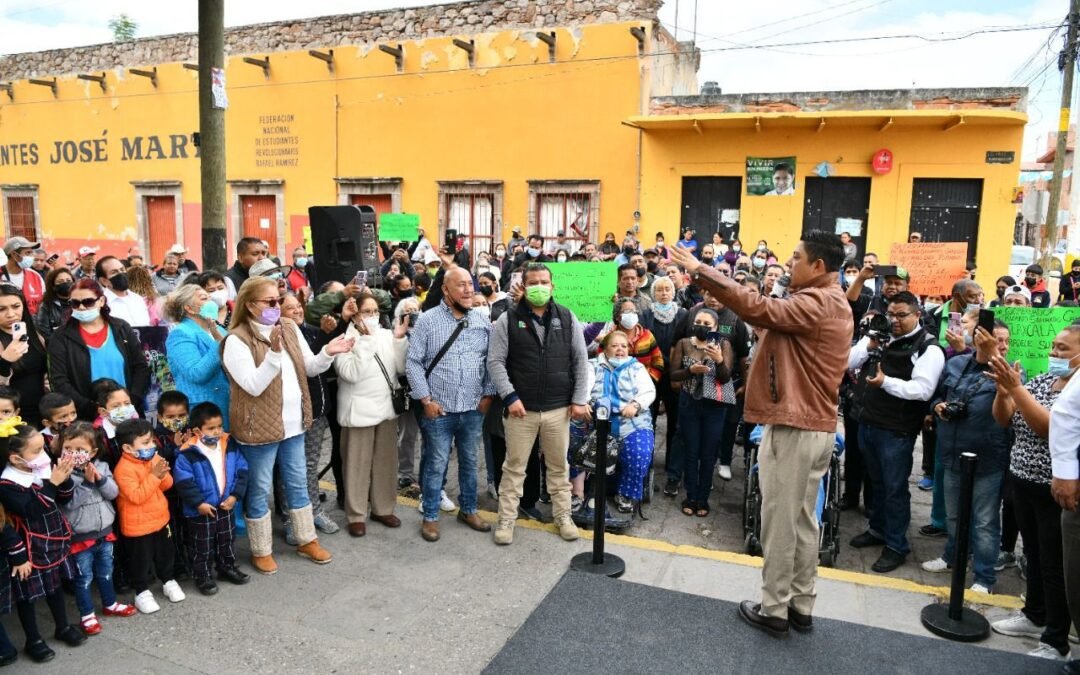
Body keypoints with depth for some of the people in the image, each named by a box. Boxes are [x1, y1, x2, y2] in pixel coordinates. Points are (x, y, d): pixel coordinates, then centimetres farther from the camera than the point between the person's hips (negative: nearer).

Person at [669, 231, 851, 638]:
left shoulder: (814, 303, -18)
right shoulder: (833, 303, 15)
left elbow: (760, 309, -29)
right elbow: (778, 318, 13)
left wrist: (701, 272, -26)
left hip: (793, 427, -10)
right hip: (817, 426, 10)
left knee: (779, 521, 2)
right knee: (803, 519, 16)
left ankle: (774, 610, 14)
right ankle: (801, 606, 26)